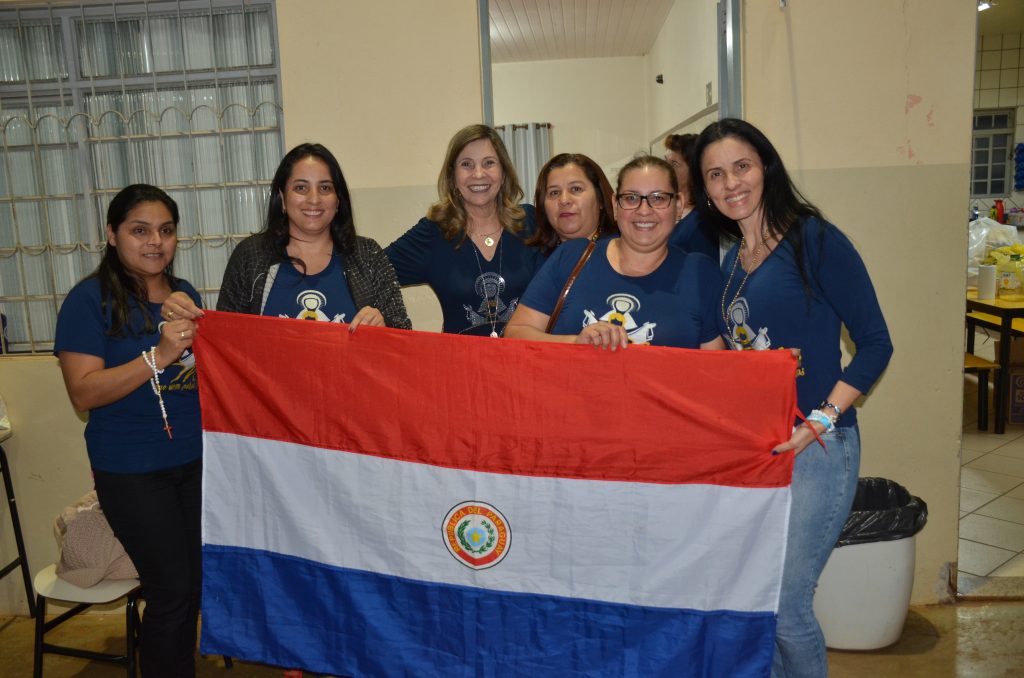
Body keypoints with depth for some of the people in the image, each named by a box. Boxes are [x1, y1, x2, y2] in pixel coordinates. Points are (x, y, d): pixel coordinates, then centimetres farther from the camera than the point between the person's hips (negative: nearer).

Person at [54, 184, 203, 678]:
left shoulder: (186, 294, 9)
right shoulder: (90, 299, -8)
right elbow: (84, 393, -16)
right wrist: (159, 356, -25)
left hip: (196, 460, 6)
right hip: (132, 471, -5)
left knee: (195, 582, 13)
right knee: (172, 589, -2)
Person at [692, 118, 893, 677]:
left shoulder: (814, 239, -9)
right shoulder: (731, 262, 10)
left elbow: (875, 343, -10)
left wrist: (820, 422, -19)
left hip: (815, 448, -6)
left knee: (784, 604, -1)